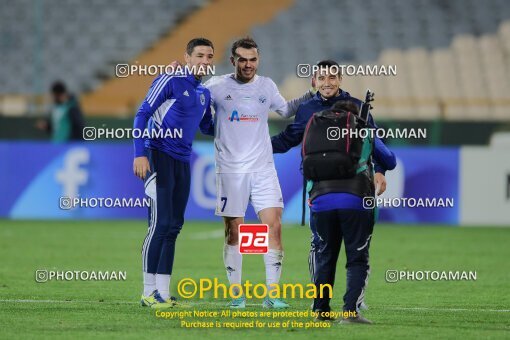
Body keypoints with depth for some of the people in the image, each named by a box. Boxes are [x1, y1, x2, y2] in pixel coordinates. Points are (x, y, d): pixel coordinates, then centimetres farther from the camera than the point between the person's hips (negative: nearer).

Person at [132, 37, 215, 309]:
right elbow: (142, 114, -9)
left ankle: (163, 293, 9)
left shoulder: (204, 94, 16)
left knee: (173, 227, 6)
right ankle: (149, 292, -6)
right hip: (159, 157, -7)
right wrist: (140, 154, -17)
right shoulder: (170, 81, -6)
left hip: (183, 162, 7)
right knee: (160, 223, -11)